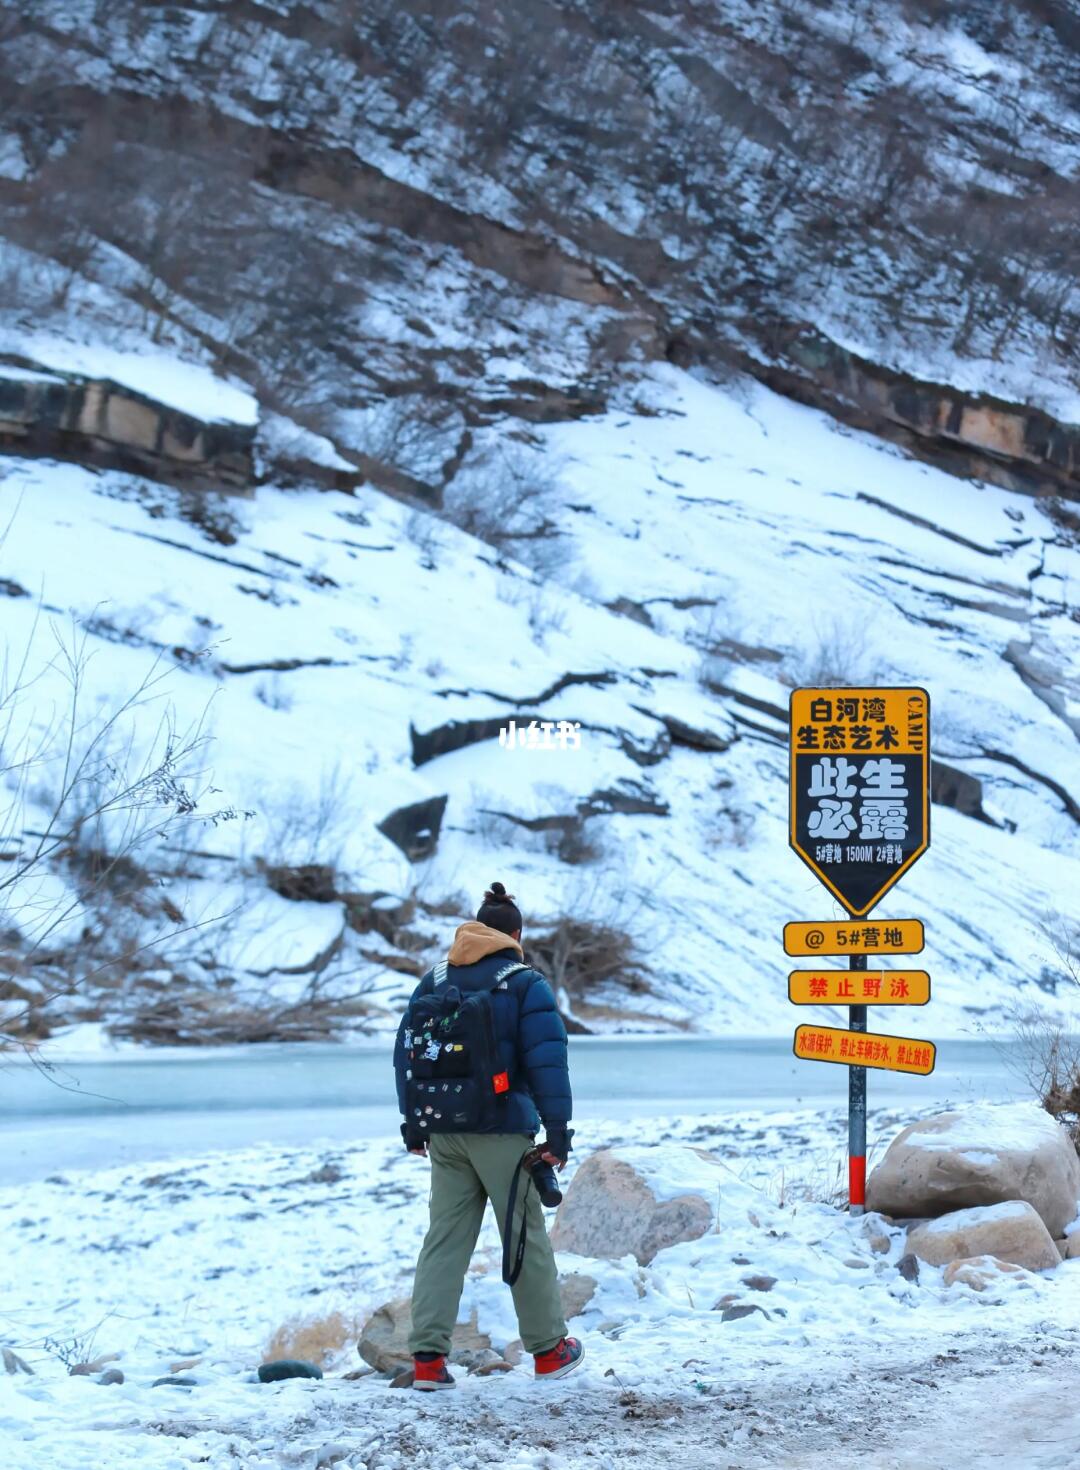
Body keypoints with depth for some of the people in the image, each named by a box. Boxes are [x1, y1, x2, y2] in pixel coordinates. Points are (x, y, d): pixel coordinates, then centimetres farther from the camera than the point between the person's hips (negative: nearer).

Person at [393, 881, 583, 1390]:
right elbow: (548, 1060, -12)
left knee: (444, 1238, 6)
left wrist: (413, 1124, 17)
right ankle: (548, 1349, 19)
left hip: (445, 1133, 4)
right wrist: (557, 1129, -9)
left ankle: (427, 1354, -3)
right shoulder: (525, 984, -5)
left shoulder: (434, 981, 9)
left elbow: (406, 1053, 11)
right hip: (503, 1134, -4)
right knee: (525, 1237, 7)